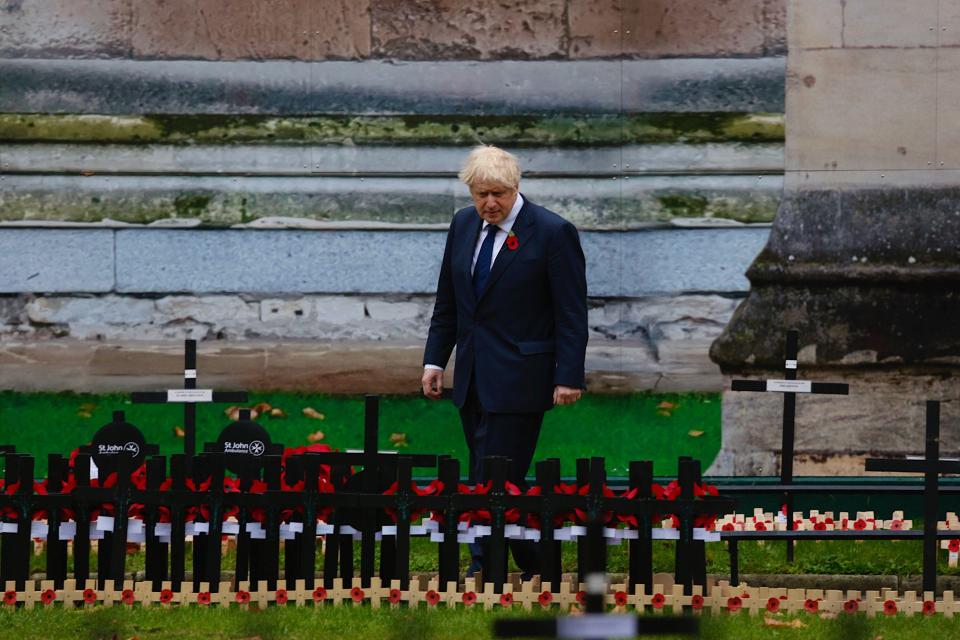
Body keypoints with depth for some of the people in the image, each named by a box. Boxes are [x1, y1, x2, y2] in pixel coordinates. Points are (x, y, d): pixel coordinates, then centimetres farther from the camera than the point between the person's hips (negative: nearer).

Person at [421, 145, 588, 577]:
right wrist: (435, 360, 12)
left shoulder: (553, 233, -9)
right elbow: (447, 302, 18)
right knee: (484, 480, 7)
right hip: (472, 376, 7)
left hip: (519, 377, -7)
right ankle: (536, 565, 15)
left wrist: (568, 376, -14)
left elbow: (572, 314, -9)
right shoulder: (463, 225, 9)